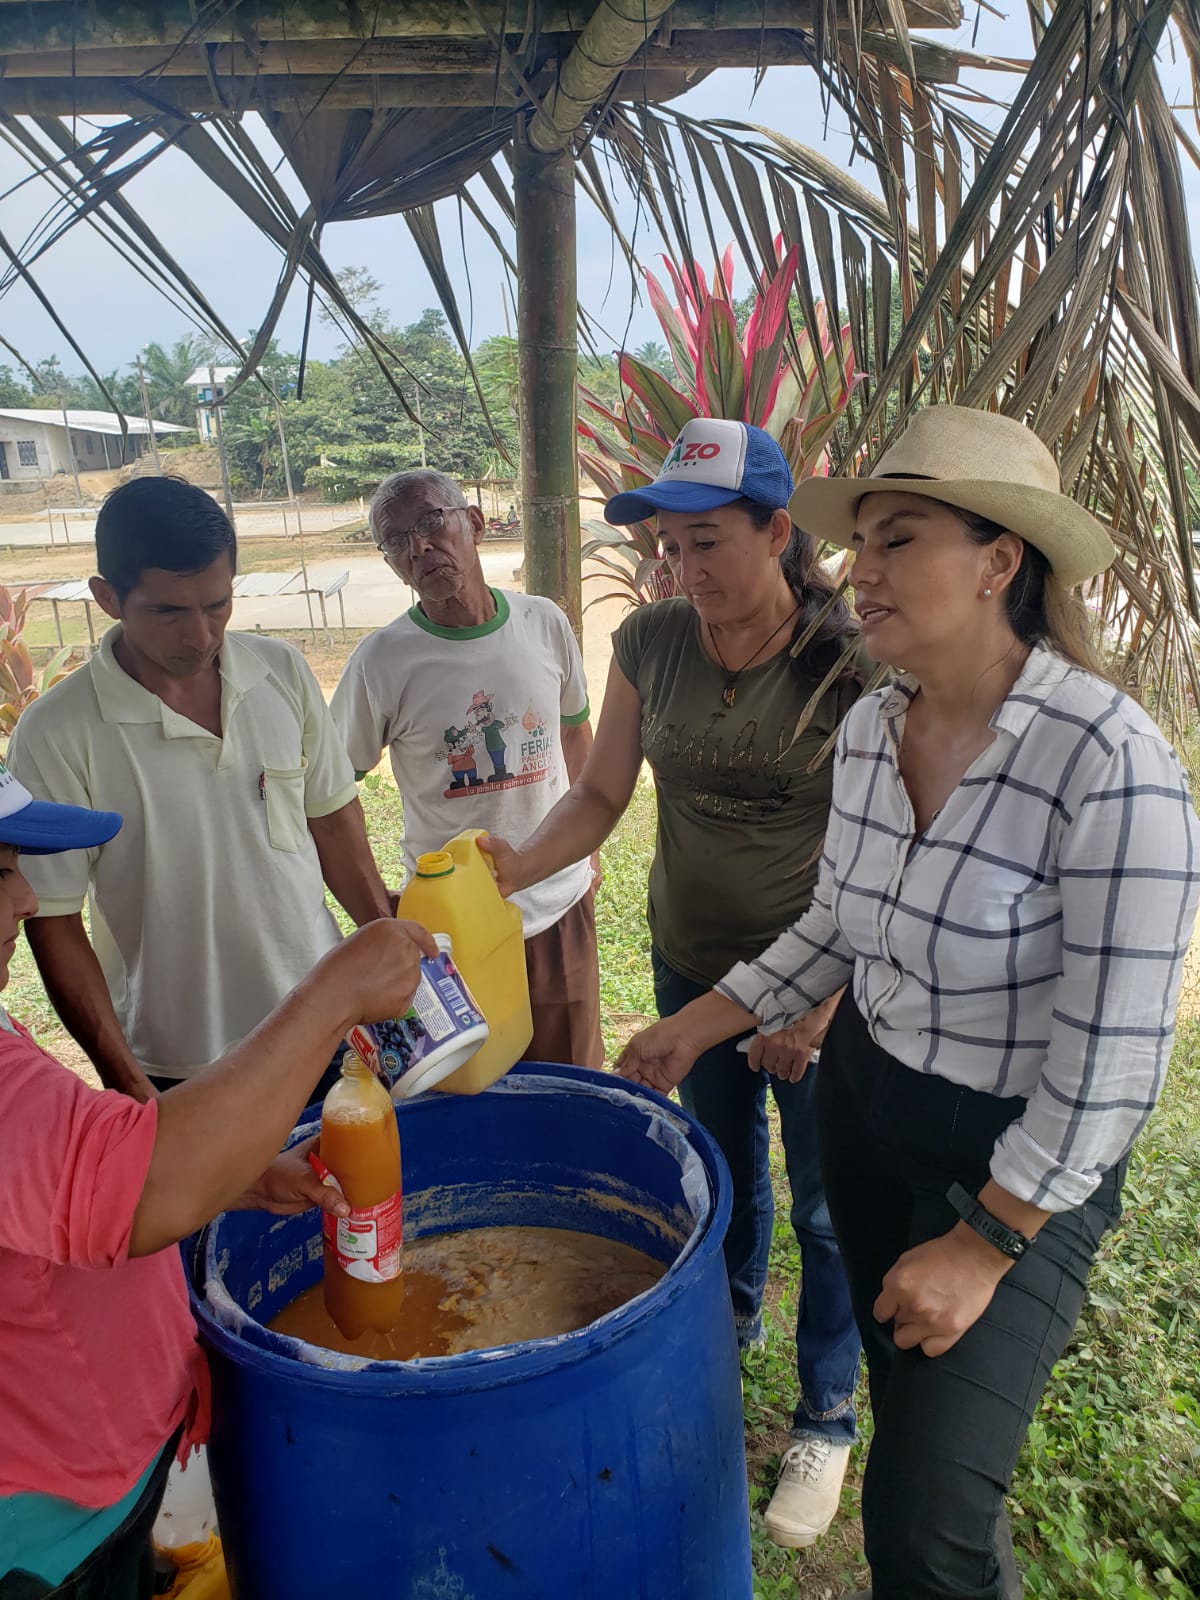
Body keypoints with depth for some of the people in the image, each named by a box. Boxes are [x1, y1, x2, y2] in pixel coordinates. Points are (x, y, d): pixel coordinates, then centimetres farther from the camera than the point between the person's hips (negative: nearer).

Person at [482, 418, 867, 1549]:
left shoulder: (850, 661, -21)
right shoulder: (650, 642, -9)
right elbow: (600, 795, -1)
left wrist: (821, 998, -18)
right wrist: (516, 869, -19)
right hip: (690, 966, 4)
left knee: (827, 1202, 14)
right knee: (722, 1163, 26)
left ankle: (826, 1419, 39)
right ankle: (733, 1319, 57)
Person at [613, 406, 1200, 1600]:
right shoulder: (869, 727, -5)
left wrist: (985, 1244, -17)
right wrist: (698, 1027, 4)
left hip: (1022, 1161, -6)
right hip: (863, 1099, 6)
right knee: (903, 1397, 25)